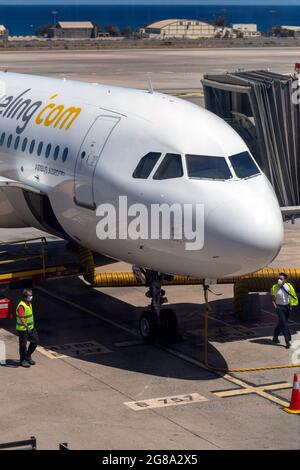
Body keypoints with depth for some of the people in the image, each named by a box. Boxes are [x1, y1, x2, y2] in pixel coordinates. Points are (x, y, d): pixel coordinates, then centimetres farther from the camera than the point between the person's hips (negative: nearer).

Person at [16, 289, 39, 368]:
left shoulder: (29, 303, 7)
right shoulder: (21, 306, -23)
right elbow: (21, 318, -29)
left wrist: (32, 326, 21)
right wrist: (27, 327, -33)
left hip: (30, 327, 9)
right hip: (23, 329, -9)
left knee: (35, 340, 10)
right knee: (23, 345, 4)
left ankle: (28, 356, 26)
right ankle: (23, 360, 17)